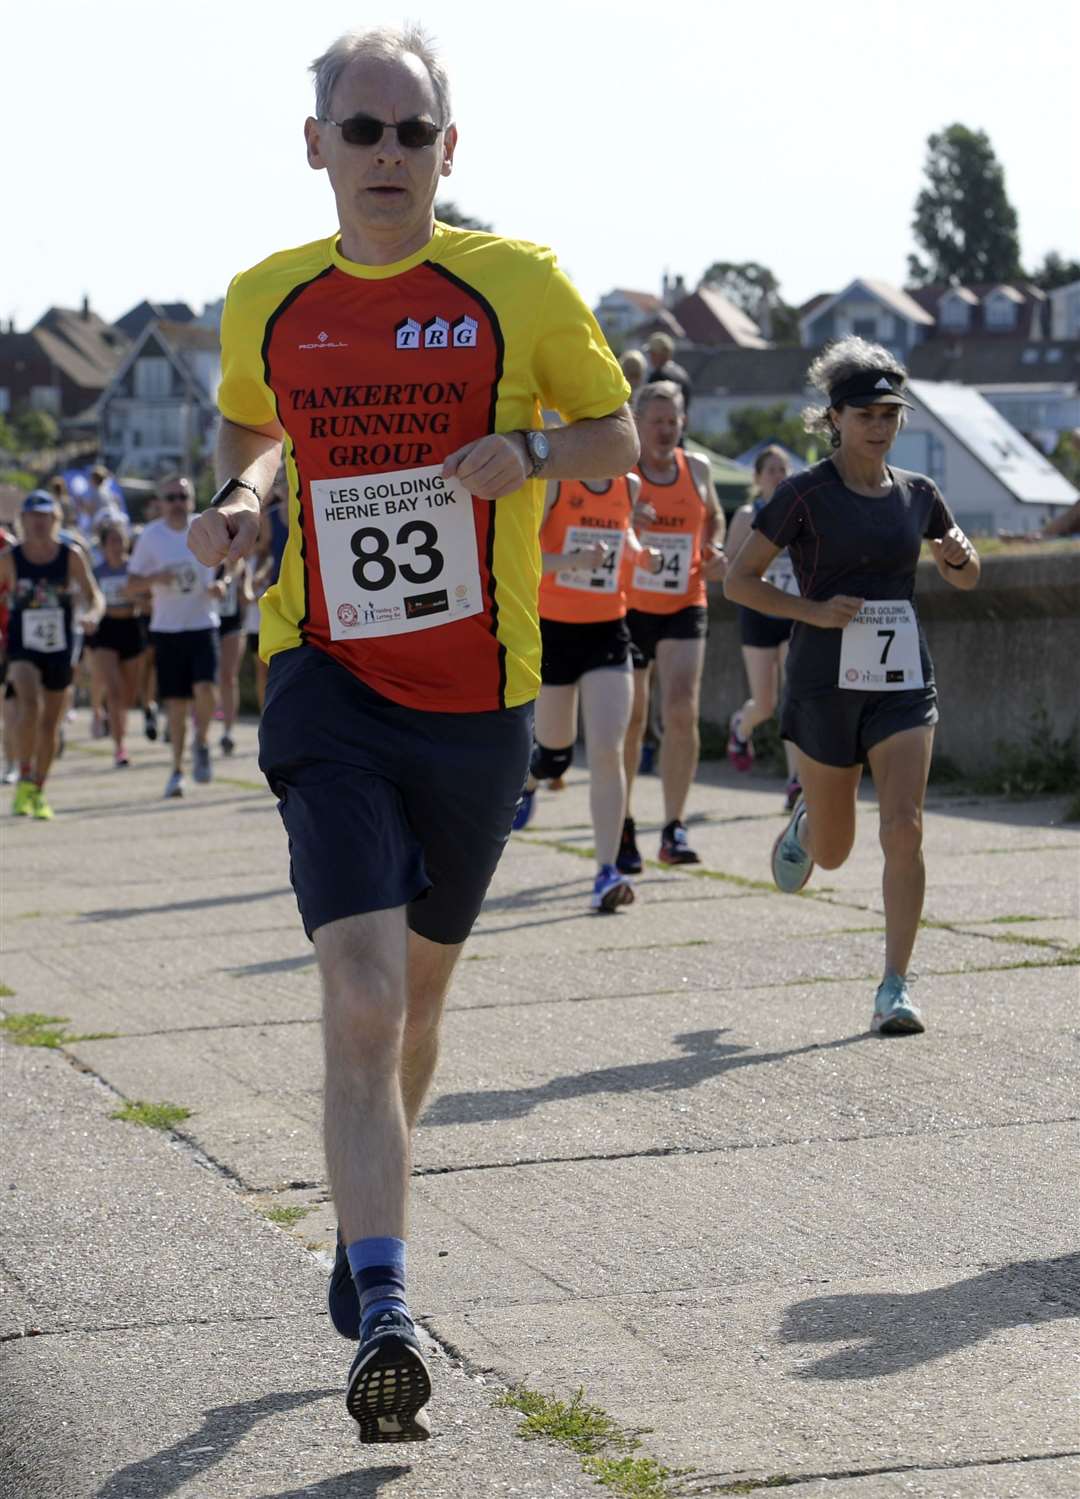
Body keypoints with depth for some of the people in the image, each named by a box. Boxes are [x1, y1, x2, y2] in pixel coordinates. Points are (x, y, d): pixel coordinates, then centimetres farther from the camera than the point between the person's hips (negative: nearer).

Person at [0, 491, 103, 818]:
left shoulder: (71, 556, -4)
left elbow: (94, 596, -7)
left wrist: (93, 614, -29)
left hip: (60, 650, 2)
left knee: (50, 724, 10)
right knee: (30, 704, -27)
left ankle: (38, 792, 26)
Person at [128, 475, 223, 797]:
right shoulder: (150, 536, -1)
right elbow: (132, 586, 3)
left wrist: (220, 584, -5)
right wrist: (155, 579, -18)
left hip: (202, 625, 0)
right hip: (167, 628, 0)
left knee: (204, 688, -19)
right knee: (176, 702, 3)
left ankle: (201, 744, 8)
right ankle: (177, 769, 16)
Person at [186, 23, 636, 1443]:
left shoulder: (520, 284, -3)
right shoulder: (267, 301, 2)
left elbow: (616, 431, 6)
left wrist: (532, 452, -15)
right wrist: (237, 498, 0)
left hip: (479, 701, 1)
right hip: (328, 688, -1)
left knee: (415, 996, 18)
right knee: (361, 1005, -17)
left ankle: (365, 1219, 46)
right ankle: (383, 1321, -20)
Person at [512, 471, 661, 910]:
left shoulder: (630, 486, 3)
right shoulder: (552, 482, -11)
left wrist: (640, 554, 3)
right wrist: (574, 560, -34)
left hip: (607, 631, 2)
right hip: (553, 628, -2)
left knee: (607, 753, -12)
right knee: (555, 752, 11)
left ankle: (606, 873, -14)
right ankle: (527, 781, 50)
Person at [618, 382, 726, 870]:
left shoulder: (696, 469, 6)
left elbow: (713, 517, 24)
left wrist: (715, 551, 3)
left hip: (684, 609, 2)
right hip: (628, 608, -2)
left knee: (682, 713, -13)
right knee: (630, 721, 6)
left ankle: (674, 829, -9)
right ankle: (622, 829, 22)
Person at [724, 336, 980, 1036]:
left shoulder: (918, 494, 6)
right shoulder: (805, 495, -6)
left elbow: (966, 578, 19)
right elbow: (739, 580, -4)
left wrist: (960, 557, -5)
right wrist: (814, 610, -17)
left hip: (904, 682, 2)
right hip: (827, 682, -2)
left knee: (904, 828, -14)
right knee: (833, 852, 10)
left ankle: (896, 987, -9)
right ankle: (805, 821, 48)